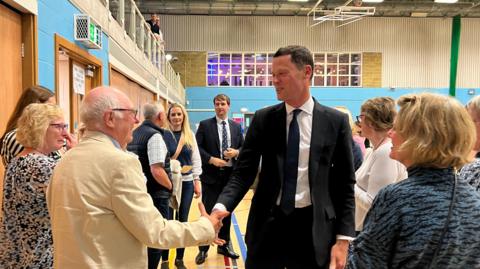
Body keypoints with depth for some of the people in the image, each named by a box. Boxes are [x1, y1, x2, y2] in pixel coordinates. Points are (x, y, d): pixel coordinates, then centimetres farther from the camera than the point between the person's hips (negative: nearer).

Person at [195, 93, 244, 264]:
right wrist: (211, 159, -18)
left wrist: (236, 152, -11)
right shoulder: (205, 125, -1)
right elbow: (197, 147, -7)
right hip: (211, 175, -3)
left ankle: (224, 245, 28)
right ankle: (203, 249, 14)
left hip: (230, 175, 4)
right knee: (207, 212, 2)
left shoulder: (236, 127, 9)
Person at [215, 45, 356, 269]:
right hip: (268, 223, 1)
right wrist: (221, 207, -20)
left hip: (313, 226, -1)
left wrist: (343, 238, -5)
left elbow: (345, 183, 0)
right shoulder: (263, 119, 1)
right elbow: (243, 172, -2)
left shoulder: (336, 121, -2)